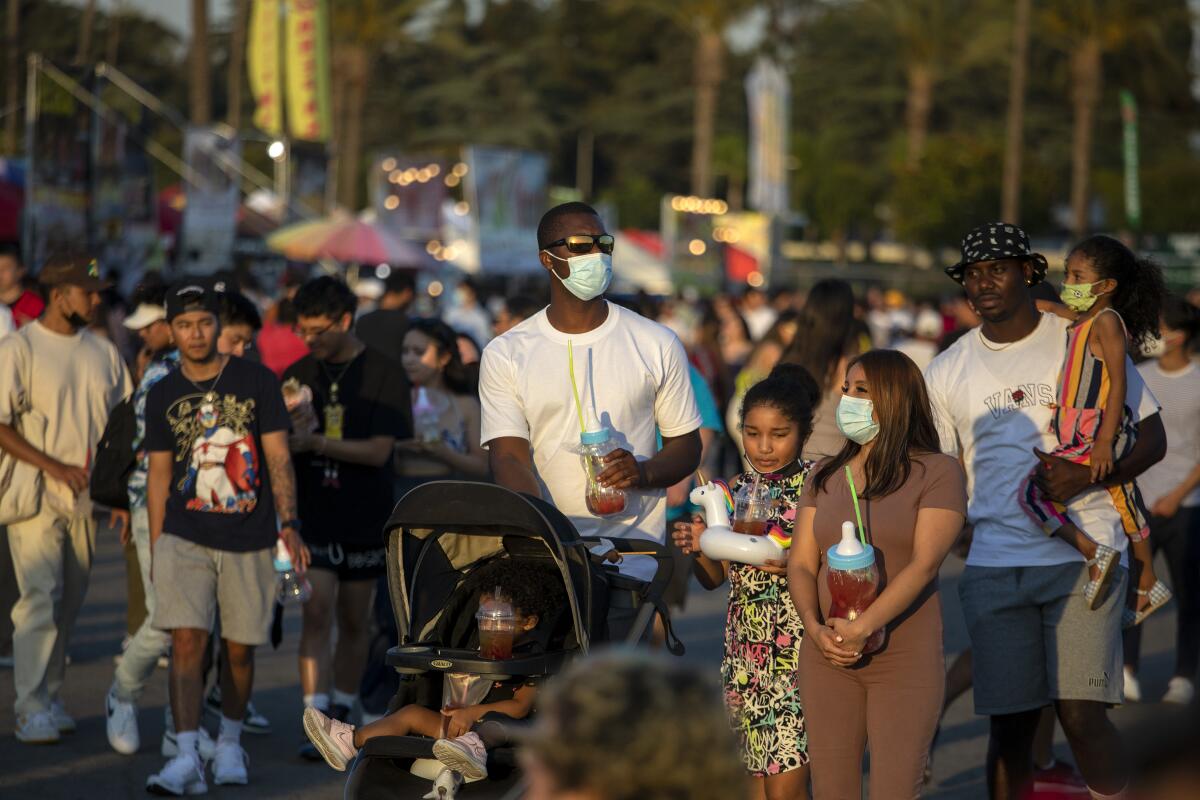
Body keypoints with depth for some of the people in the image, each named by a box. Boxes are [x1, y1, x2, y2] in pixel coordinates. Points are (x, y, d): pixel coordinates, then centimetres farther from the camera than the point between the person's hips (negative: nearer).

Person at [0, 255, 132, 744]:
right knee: (40, 597, -12)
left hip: (87, 497, 6)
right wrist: (55, 467, -18)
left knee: (69, 602, 10)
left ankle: (49, 698, 18)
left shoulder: (103, 352, 11)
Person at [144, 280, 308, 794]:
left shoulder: (257, 381, 0)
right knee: (187, 641, -13)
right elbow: (159, 472, 11)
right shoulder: (163, 395, 6)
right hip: (184, 537, 1)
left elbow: (278, 457, 0)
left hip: (249, 539, -1)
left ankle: (229, 743, 28)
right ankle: (186, 759, -17)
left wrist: (288, 524, -11)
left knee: (239, 648, 6)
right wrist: (155, 547, 8)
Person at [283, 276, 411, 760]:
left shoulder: (384, 376, -4)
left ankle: (342, 715, 23)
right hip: (311, 515, 1)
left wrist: (314, 441, -20)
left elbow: (379, 450, -12)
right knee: (317, 613, -12)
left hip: (364, 519, -1)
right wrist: (291, 432, -15)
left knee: (353, 622, 9)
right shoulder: (297, 376, 6)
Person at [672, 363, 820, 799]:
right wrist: (697, 548, -6)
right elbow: (715, 578, 14)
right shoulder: (735, 490, 9)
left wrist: (796, 565, -24)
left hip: (799, 650, -5)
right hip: (745, 652, 5)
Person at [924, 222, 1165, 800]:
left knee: (1082, 714, -12)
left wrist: (1086, 475, -13)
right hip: (993, 565, 3)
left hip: (1083, 557, -3)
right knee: (1009, 724, 3)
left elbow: (1151, 437, 4)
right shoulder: (948, 371, 10)